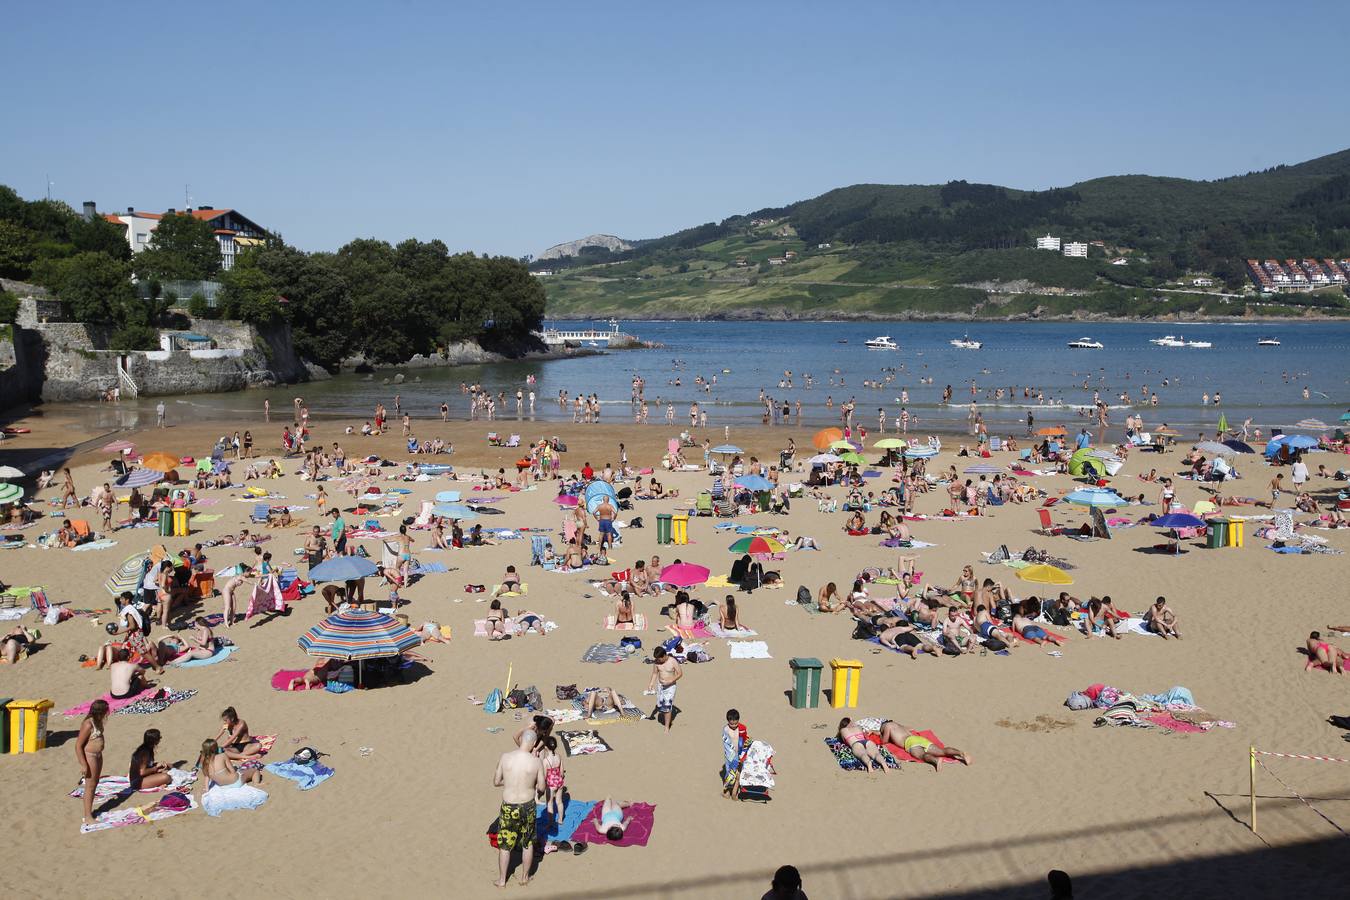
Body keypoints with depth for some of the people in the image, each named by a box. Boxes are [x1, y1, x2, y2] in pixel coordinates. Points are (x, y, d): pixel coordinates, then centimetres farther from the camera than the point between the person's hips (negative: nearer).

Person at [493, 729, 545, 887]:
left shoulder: (505, 757, -12)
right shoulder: (536, 762, -14)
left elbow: (496, 782, -2)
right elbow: (542, 787, -4)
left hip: (508, 807, 0)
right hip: (528, 807, 0)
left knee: (504, 845, 16)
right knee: (528, 843, 20)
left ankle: (502, 880, 26)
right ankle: (525, 877, 32)